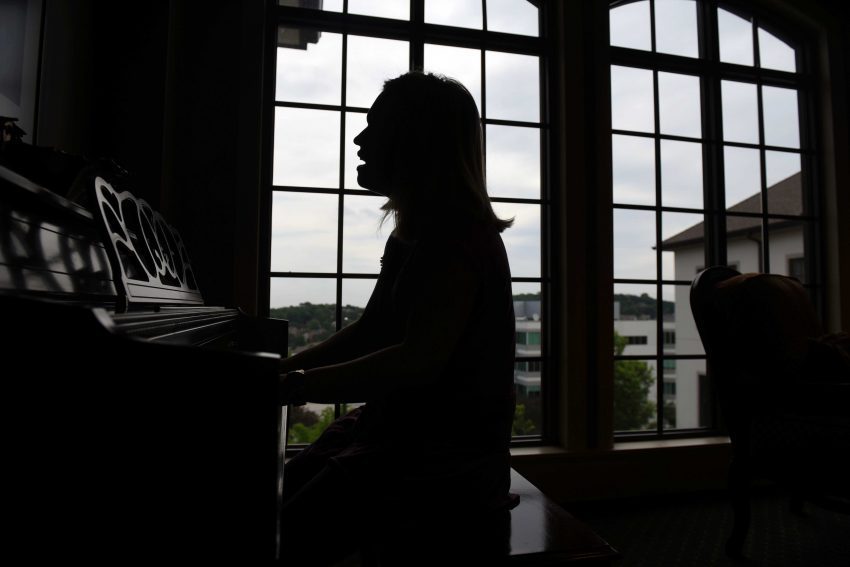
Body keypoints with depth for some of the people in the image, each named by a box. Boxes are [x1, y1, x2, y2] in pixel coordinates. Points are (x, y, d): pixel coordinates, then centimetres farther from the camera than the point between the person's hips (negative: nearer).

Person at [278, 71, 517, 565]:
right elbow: (369, 334, 16)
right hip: (398, 432, 9)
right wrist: (286, 367, 7)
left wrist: (295, 386, -23)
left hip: (447, 457, -9)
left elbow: (419, 361, -26)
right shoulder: (413, 236, 14)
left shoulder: (462, 236, -16)